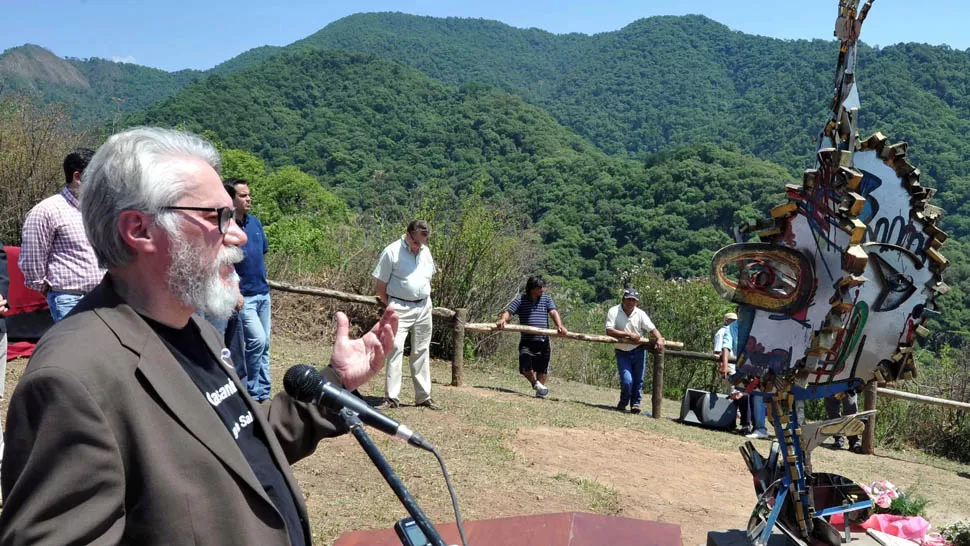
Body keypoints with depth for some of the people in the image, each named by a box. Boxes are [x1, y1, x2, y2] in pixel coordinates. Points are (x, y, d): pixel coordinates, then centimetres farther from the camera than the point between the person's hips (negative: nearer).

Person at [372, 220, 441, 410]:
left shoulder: (426, 251, 9)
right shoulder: (391, 252, -9)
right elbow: (380, 286, -5)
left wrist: (424, 300, 14)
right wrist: (391, 306, -4)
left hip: (424, 307, 6)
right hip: (400, 308, -5)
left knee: (422, 352, 10)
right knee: (395, 349, -13)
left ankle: (423, 397, 18)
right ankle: (391, 398, -9)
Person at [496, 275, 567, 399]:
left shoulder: (546, 299, 6)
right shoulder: (521, 300, 0)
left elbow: (553, 312, -5)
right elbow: (509, 312, -9)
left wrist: (559, 325, -24)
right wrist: (503, 319, -32)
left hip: (543, 341, 2)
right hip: (527, 341, -2)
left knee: (542, 369, 10)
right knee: (525, 368, -11)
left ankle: (541, 390, 30)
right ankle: (535, 383, 20)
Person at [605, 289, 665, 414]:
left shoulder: (640, 314, -1)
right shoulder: (613, 312, -9)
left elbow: (652, 328, -8)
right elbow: (609, 331, -19)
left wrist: (659, 339, -28)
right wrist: (629, 335, -23)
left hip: (639, 351, 3)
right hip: (622, 353, -3)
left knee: (638, 380, 7)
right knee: (627, 381, -11)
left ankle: (635, 403, 26)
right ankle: (623, 403, 17)